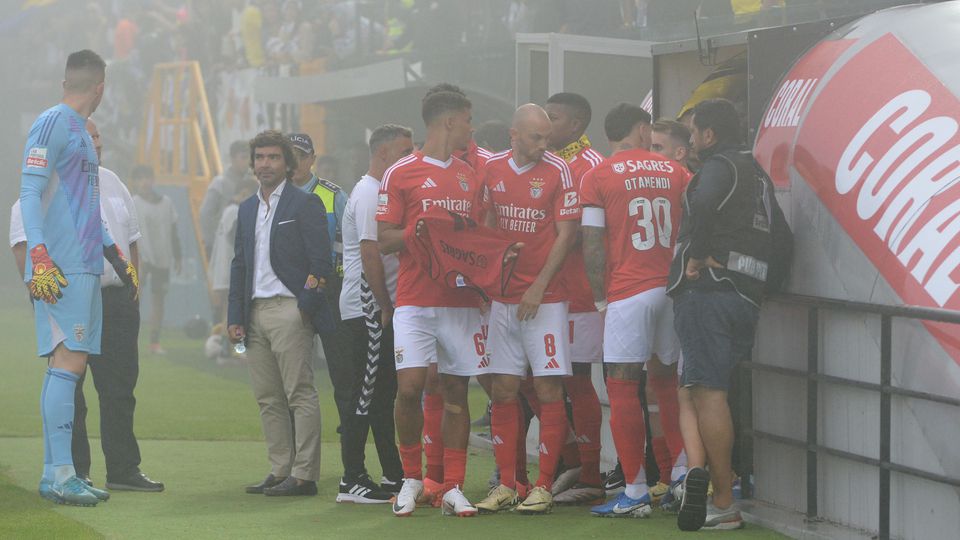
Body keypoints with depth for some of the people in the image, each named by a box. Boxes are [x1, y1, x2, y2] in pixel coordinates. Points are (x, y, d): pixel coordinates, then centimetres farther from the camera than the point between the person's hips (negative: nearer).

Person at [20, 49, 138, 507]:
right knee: (67, 363, -13)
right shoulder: (53, 123, -6)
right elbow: (29, 194, -13)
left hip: (84, 266, 9)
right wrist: (39, 256, -22)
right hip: (61, 268, -9)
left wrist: (112, 252, 27)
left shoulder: (78, 131, 22)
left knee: (68, 366, 7)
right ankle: (59, 474, -16)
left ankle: (56, 474, 9)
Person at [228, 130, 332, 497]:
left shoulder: (305, 205, -2)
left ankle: (304, 475, -7)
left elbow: (321, 262, -7)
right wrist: (235, 316, 12)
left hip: (289, 310, -7)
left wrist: (305, 308, -13)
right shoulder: (247, 209, 19)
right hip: (255, 312, 7)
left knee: (300, 395, -7)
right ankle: (280, 471, 11)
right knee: (268, 398, 7)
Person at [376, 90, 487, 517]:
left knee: (456, 391, 2)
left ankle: (453, 489, 5)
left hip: (462, 302, 4)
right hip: (415, 302, -4)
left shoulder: (471, 177, 15)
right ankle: (411, 477, 8)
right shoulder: (401, 174, 0)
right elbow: (384, 240, -2)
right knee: (409, 387, -11)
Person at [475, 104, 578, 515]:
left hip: (545, 296, -4)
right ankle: (506, 485, 10)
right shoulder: (493, 170, 7)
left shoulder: (557, 171, -6)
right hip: (503, 296, 4)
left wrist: (538, 287, -11)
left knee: (548, 391, -4)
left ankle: (544, 487, 1)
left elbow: (566, 234, -7)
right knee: (503, 391, 4)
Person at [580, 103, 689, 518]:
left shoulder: (598, 176, -1)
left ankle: (636, 492, -1)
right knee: (667, 381, 17)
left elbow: (592, 246, -4)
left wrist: (600, 298, 5)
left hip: (628, 292, -4)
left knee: (623, 389, 0)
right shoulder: (675, 172, 9)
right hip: (673, 288, 4)